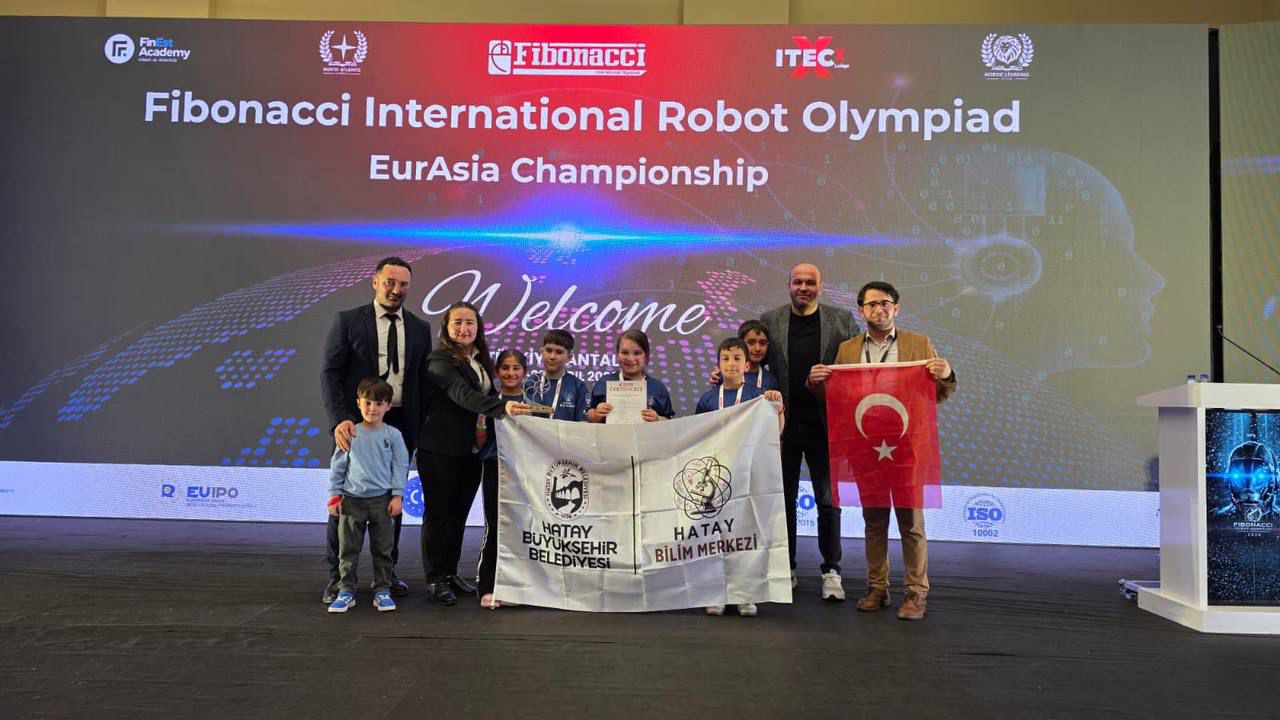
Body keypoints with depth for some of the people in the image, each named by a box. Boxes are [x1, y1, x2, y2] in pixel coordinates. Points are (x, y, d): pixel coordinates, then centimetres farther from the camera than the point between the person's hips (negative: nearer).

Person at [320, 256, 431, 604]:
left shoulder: (420, 328, 8)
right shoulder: (348, 321, -1)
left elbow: (423, 380, 9)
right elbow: (330, 373, -6)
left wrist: (423, 428, 2)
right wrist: (339, 419, -20)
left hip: (400, 425, 3)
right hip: (356, 424, -3)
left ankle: (387, 573, 22)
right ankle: (337, 576, 16)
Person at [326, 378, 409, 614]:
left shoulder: (393, 435, -1)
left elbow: (400, 466, 1)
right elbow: (337, 466, 6)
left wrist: (397, 495, -5)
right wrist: (334, 495, 2)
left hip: (382, 500, 0)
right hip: (352, 499, 0)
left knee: (382, 549, 7)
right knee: (348, 549, 5)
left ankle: (382, 590, 17)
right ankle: (346, 591, 15)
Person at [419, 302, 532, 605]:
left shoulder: (481, 361, 12)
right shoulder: (440, 360, -11)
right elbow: (462, 394, -27)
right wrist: (502, 407, -41)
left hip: (471, 450, 6)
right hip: (440, 450, -6)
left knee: (459, 514, 12)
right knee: (438, 513, 3)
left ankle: (451, 573, 24)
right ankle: (435, 579, 13)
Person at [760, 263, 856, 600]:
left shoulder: (842, 319, 2)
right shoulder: (769, 321, 3)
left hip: (825, 425, -1)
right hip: (784, 424, 1)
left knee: (828, 500, 6)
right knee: (784, 498, 10)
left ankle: (831, 572, 17)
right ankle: (786, 569, 22)